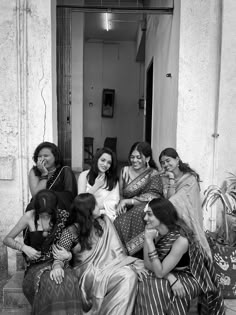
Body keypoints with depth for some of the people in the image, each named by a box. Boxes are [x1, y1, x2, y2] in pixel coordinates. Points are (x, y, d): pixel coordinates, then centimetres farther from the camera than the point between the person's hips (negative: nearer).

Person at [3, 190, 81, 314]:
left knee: (69, 282, -33)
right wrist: (24, 247, -14)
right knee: (49, 285, -34)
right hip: (37, 264, 0)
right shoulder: (29, 217, -5)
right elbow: (7, 239, 4)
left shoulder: (63, 215, -4)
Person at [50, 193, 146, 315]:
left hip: (107, 267, 4)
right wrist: (57, 267, -29)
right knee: (100, 278, -37)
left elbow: (116, 248, 3)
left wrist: (133, 264, -9)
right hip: (86, 273, -3)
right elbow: (59, 257, -4)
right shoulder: (70, 232, -7)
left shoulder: (104, 221, 3)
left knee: (129, 275, -26)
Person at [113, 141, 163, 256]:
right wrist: (122, 206, -12)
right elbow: (120, 195, 10)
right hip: (128, 213, 3)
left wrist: (127, 201, -16)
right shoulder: (125, 171, 11)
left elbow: (152, 197, -14)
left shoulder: (153, 175, 0)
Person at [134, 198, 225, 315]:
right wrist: (170, 277, -27)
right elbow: (148, 265, -10)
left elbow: (160, 272, -27)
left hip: (188, 278, -5)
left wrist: (149, 240, -32)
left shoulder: (181, 239, -30)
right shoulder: (156, 233, -11)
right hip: (170, 274, 6)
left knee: (155, 288, -27)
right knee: (144, 284, -19)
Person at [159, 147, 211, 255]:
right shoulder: (165, 178, 7)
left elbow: (175, 200, -13)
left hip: (187, 219, -3)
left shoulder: (190, 178, -5)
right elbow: (168, 199, -4)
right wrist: (171, 179, -10)